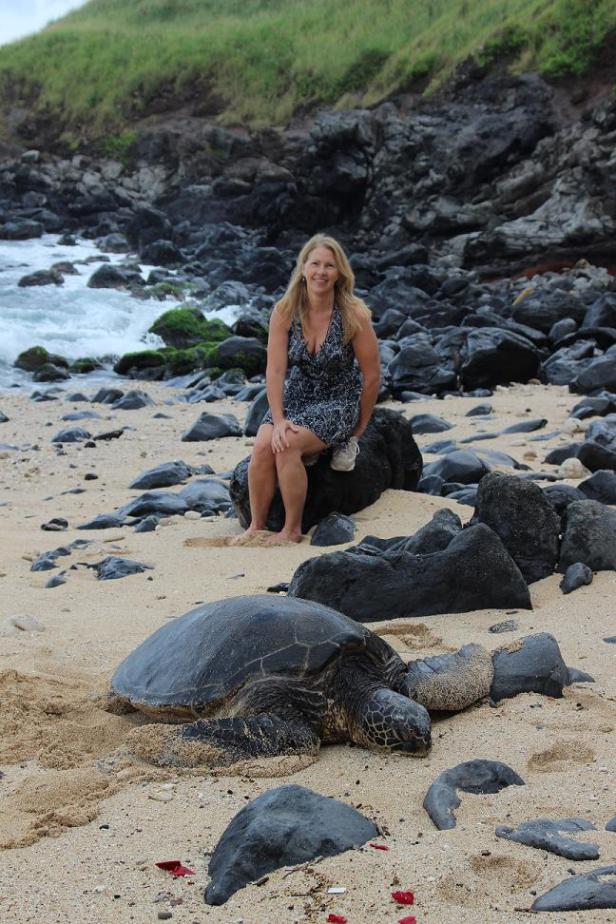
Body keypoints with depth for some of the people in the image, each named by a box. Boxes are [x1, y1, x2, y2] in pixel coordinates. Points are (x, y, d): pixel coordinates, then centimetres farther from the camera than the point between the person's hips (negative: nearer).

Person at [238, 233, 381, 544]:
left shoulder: (354, 315, -15)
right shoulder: (285, 311, -7)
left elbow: (372, 376, -8)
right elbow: (275, 370, -9)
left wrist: (357, 430, -1)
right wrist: (278, 420, -19)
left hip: (338, 402, -3)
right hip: (295, 398, 3)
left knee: (287, 446, -29)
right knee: (262, 446, -24)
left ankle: (292, 530, -15)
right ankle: (256, 526, -11)